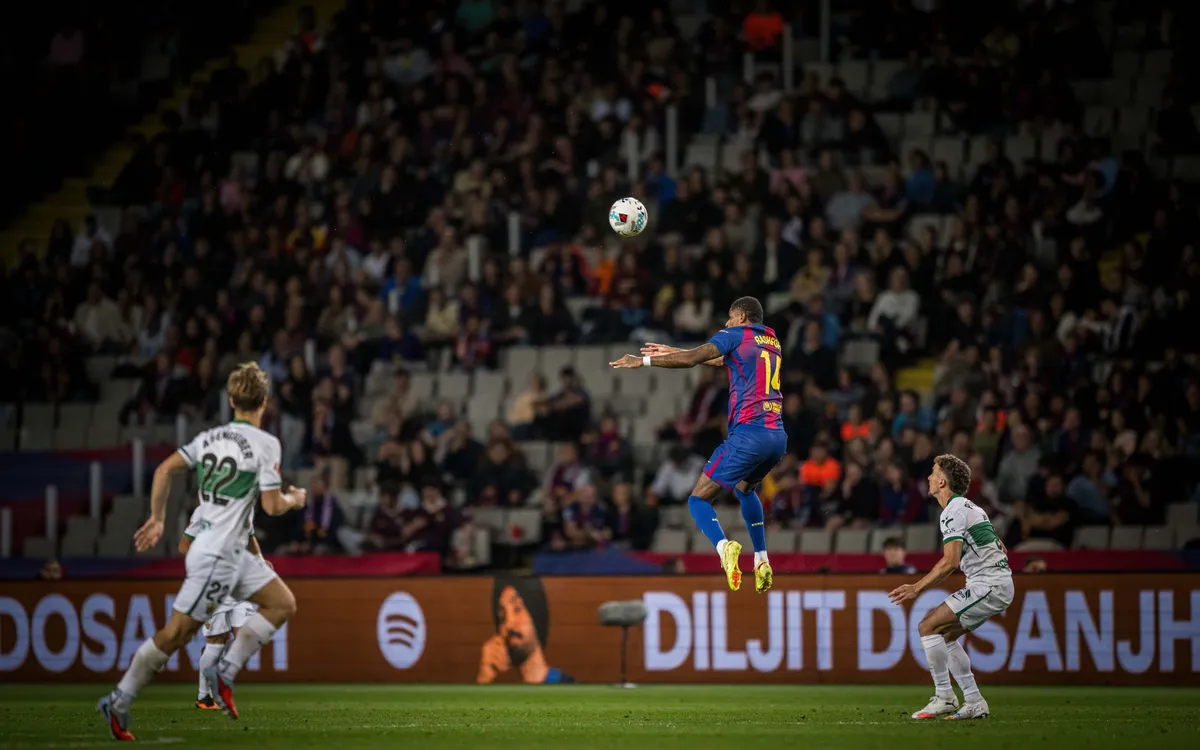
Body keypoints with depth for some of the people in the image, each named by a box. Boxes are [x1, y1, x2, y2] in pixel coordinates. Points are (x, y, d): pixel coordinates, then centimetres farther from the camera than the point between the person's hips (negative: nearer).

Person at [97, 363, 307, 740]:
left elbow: (165, 470, 3)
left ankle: (225, 670, 2)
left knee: (283, 604, 10)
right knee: (176, 632, -4)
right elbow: (273, 505, -13)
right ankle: (119, 702, 2)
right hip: (217, 555, -8)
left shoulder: (210, 437, 8)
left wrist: (157, 519, 10)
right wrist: (295, 499, 8)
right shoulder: (265, 443, -12)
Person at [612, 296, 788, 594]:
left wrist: (643, 361, -3)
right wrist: (674, 352, 37)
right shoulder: (771, 340, 23)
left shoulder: (735, 335, 2)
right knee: (745, 488, 34)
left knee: (698, 499, -1)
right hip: (778, 436, 7)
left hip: (749, 433, -7)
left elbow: (691, 359, -11)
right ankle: (762, 562, 24)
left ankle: (724, 546, -30)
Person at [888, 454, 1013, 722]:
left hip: (987, 586, -10)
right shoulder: (970, 507, 19)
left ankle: (944, 697, -9)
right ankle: (974, 703, 11)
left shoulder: (953, 511, -12)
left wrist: (916, 588, -19)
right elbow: (1001, 550, 25)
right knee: (945, 636, 15)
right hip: (998, 584, 10)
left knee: (928, 627, -11)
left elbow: (950, 561, -23)